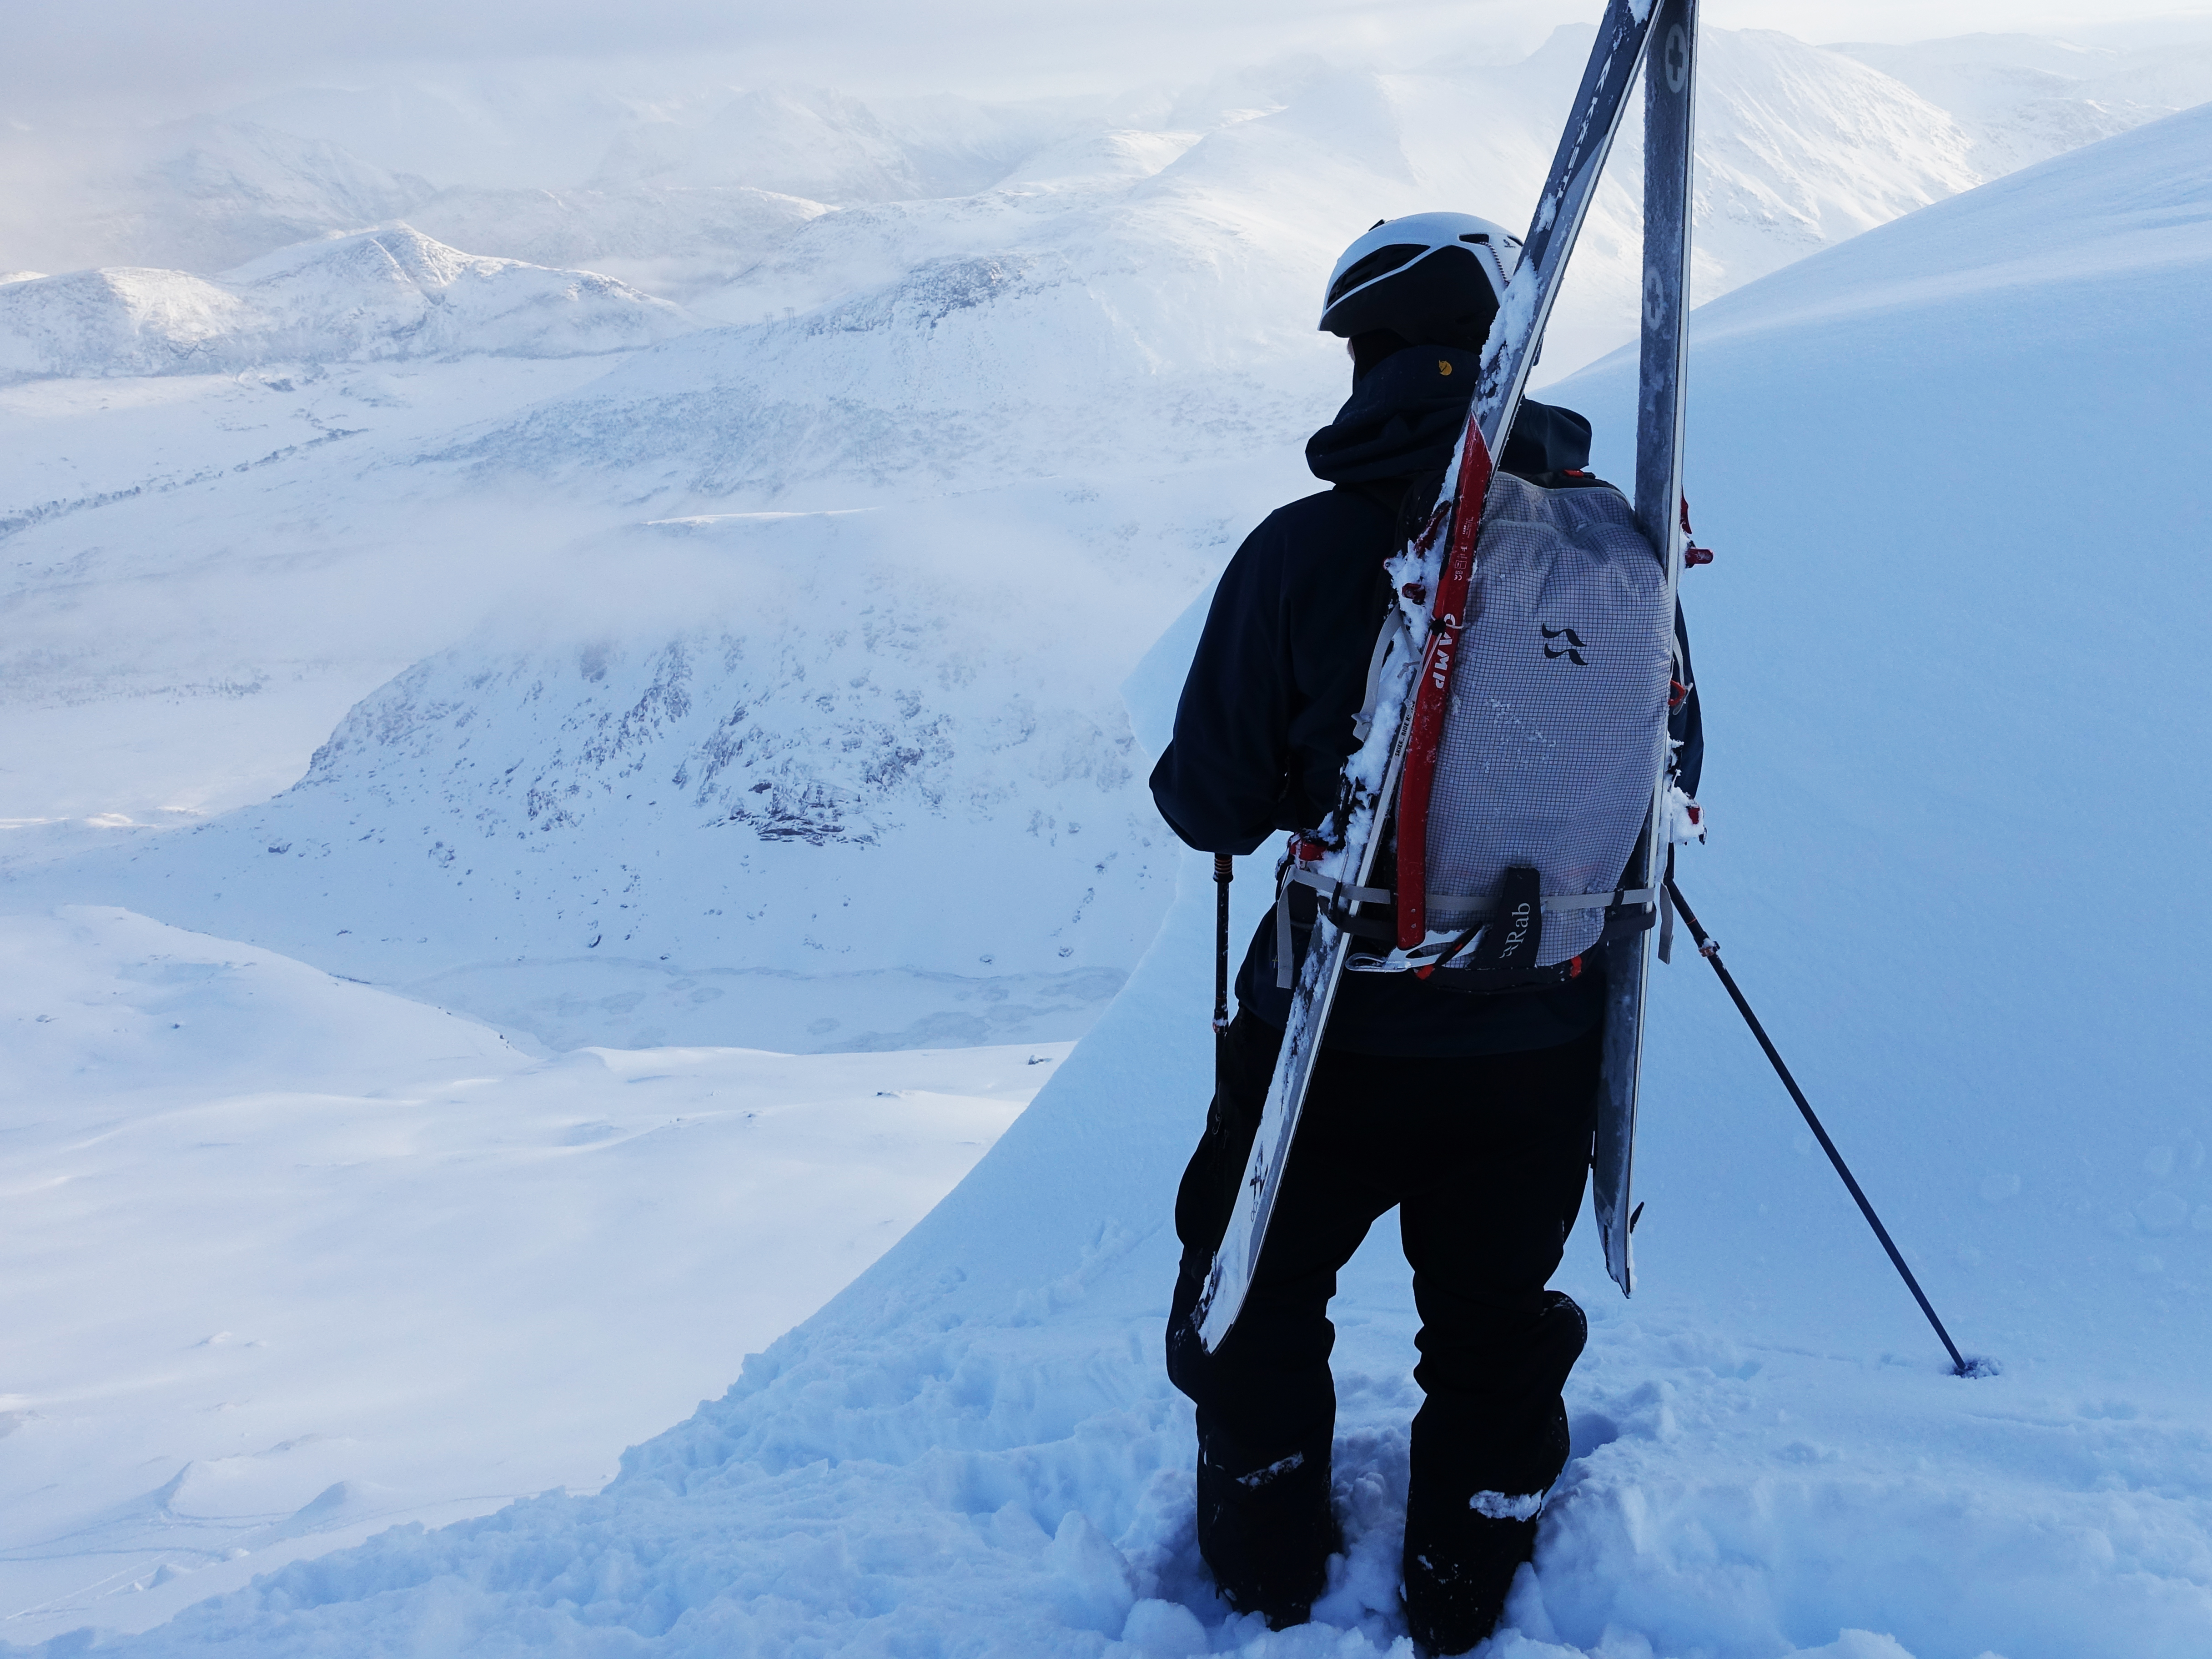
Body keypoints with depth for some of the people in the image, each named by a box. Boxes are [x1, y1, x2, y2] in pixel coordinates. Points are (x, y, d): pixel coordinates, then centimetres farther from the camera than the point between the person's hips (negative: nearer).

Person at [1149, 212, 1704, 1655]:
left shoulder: (1305, 550, -19)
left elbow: (1217, 805, -13)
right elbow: (1667, 772, 4)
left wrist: (1190, 778, 10)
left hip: (1339, 1042, -3)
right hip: (1546, 1041, 3)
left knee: (1258, 1291, 22)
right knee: (1494, 1319, 23)